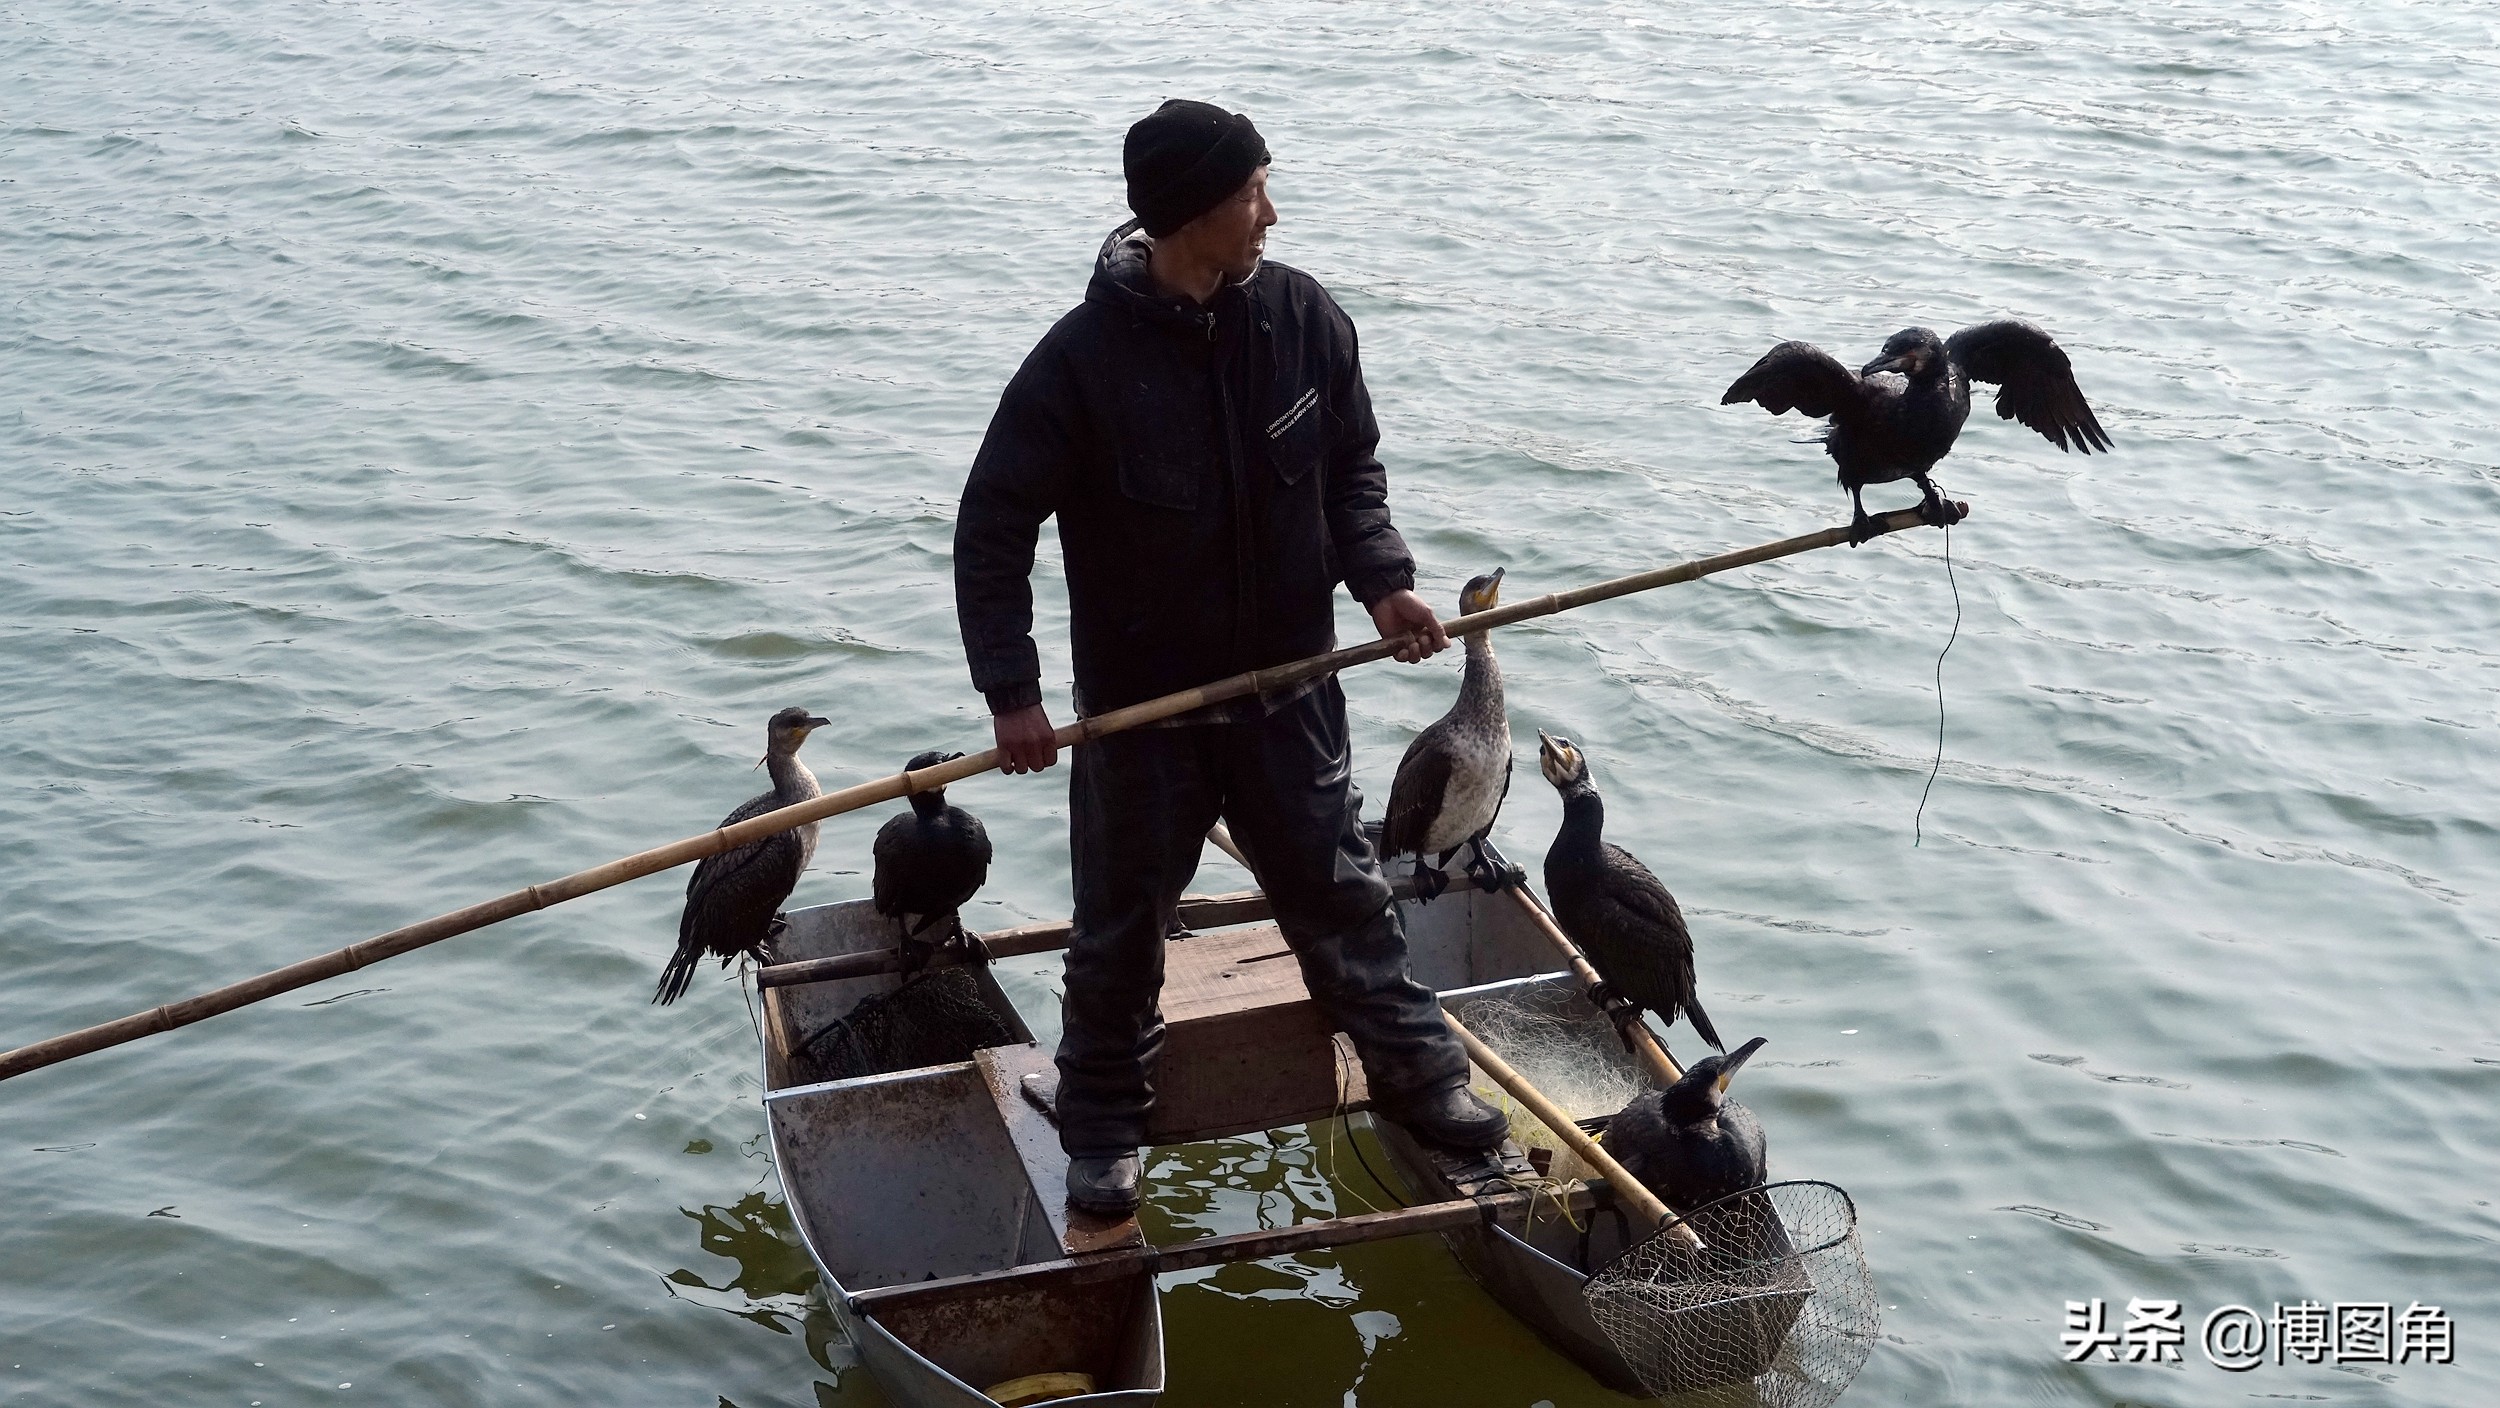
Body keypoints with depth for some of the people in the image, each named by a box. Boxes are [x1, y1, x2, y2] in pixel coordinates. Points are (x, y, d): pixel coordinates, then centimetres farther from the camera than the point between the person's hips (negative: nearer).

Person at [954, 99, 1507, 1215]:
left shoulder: (1302, 317, -7)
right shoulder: (1083, 358, -19)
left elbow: (1351, 466, 8)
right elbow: (993, 525, -13)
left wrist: (1380, 579, -8)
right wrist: (1011, 689, -18)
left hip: (1287, 690, 3)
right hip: (1140, 707, -2)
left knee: (1342, 893, 15)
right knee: (1121, 929, 12)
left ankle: (1418, 1074, 34)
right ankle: (1103, 1126, 31)